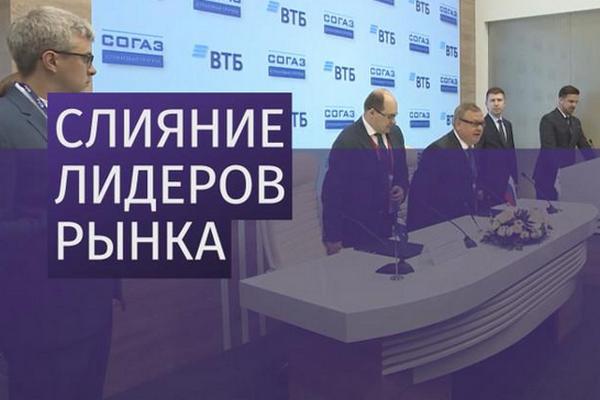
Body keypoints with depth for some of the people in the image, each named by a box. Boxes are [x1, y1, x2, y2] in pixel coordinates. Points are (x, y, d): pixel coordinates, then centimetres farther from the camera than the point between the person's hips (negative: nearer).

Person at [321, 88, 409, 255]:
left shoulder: (395, 133, 2)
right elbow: (332, 191, -17)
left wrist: (402, 188, -4)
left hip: (387, 223, 6)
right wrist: (332, 238, -16)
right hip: (356, 229, -6)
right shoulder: (347, 142, -19)